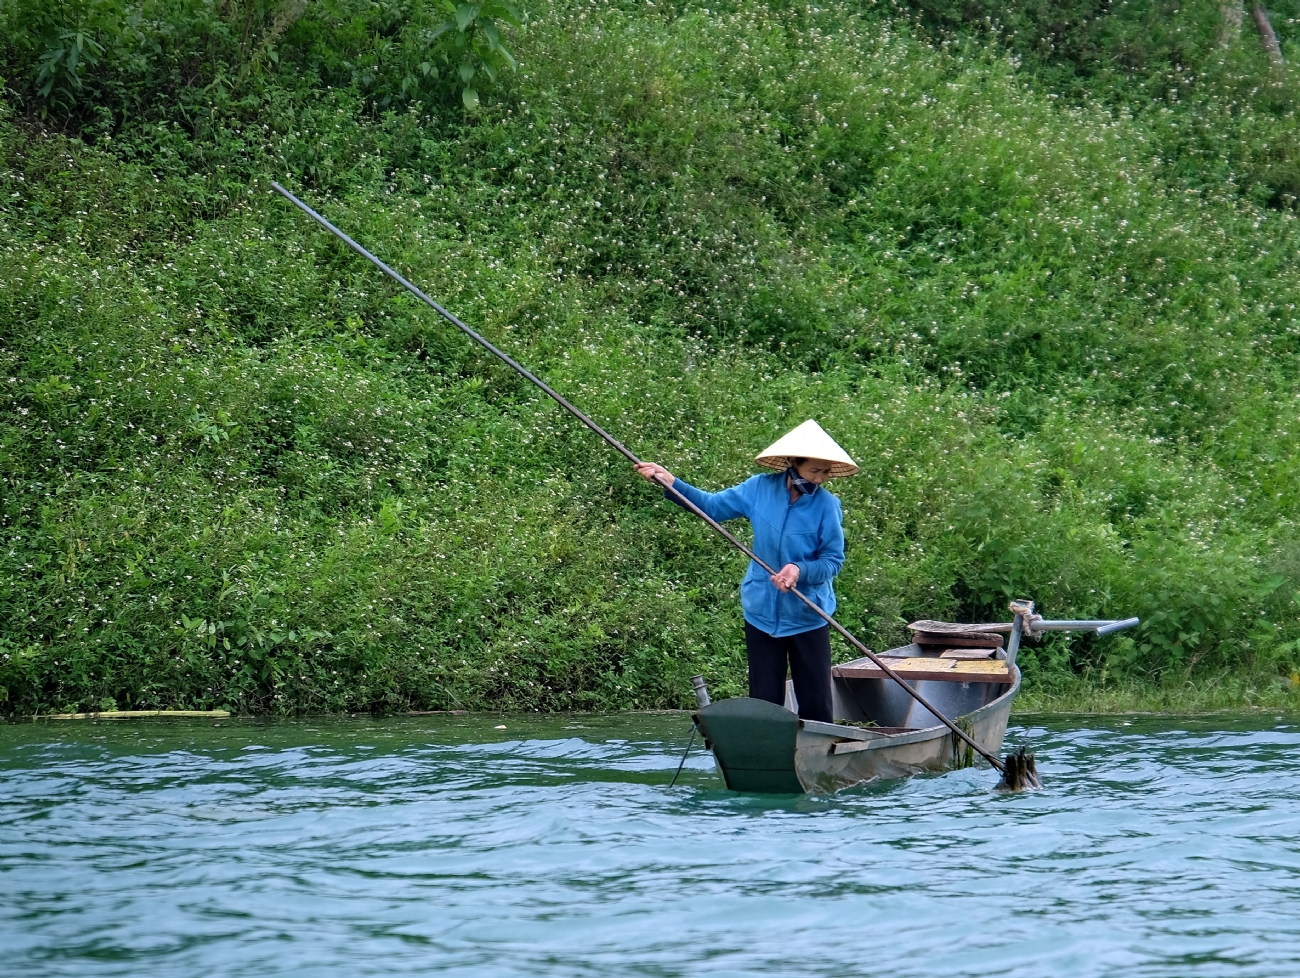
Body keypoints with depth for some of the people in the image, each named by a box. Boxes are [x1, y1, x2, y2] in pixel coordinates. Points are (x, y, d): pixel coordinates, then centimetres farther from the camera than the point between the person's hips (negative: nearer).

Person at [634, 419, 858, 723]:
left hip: (807, 618, -2)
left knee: (816, 707, 1)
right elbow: (712, 506, 7)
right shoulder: (760, 488, -4)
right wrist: (670, 483, -1)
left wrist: (801, 571, -27)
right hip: (762, 613, 3)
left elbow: (833, 560, -9)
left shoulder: (827, 505, -11)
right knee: (764, 702, 8)